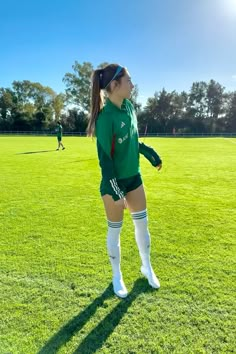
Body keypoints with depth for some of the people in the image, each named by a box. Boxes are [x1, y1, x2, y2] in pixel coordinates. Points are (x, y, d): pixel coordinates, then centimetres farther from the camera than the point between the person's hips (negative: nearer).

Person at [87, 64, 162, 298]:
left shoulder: (128, 107, 2)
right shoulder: (106, 117, -22)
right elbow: (104, 157, -22)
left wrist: (148, 151, 15)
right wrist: (114, 188, -24)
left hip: (133, 176, 7)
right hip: (114, 181, -7)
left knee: (142, 224, 16)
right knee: (115, 230, 10)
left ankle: (147, 268, 39)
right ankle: (117, 277, 32)